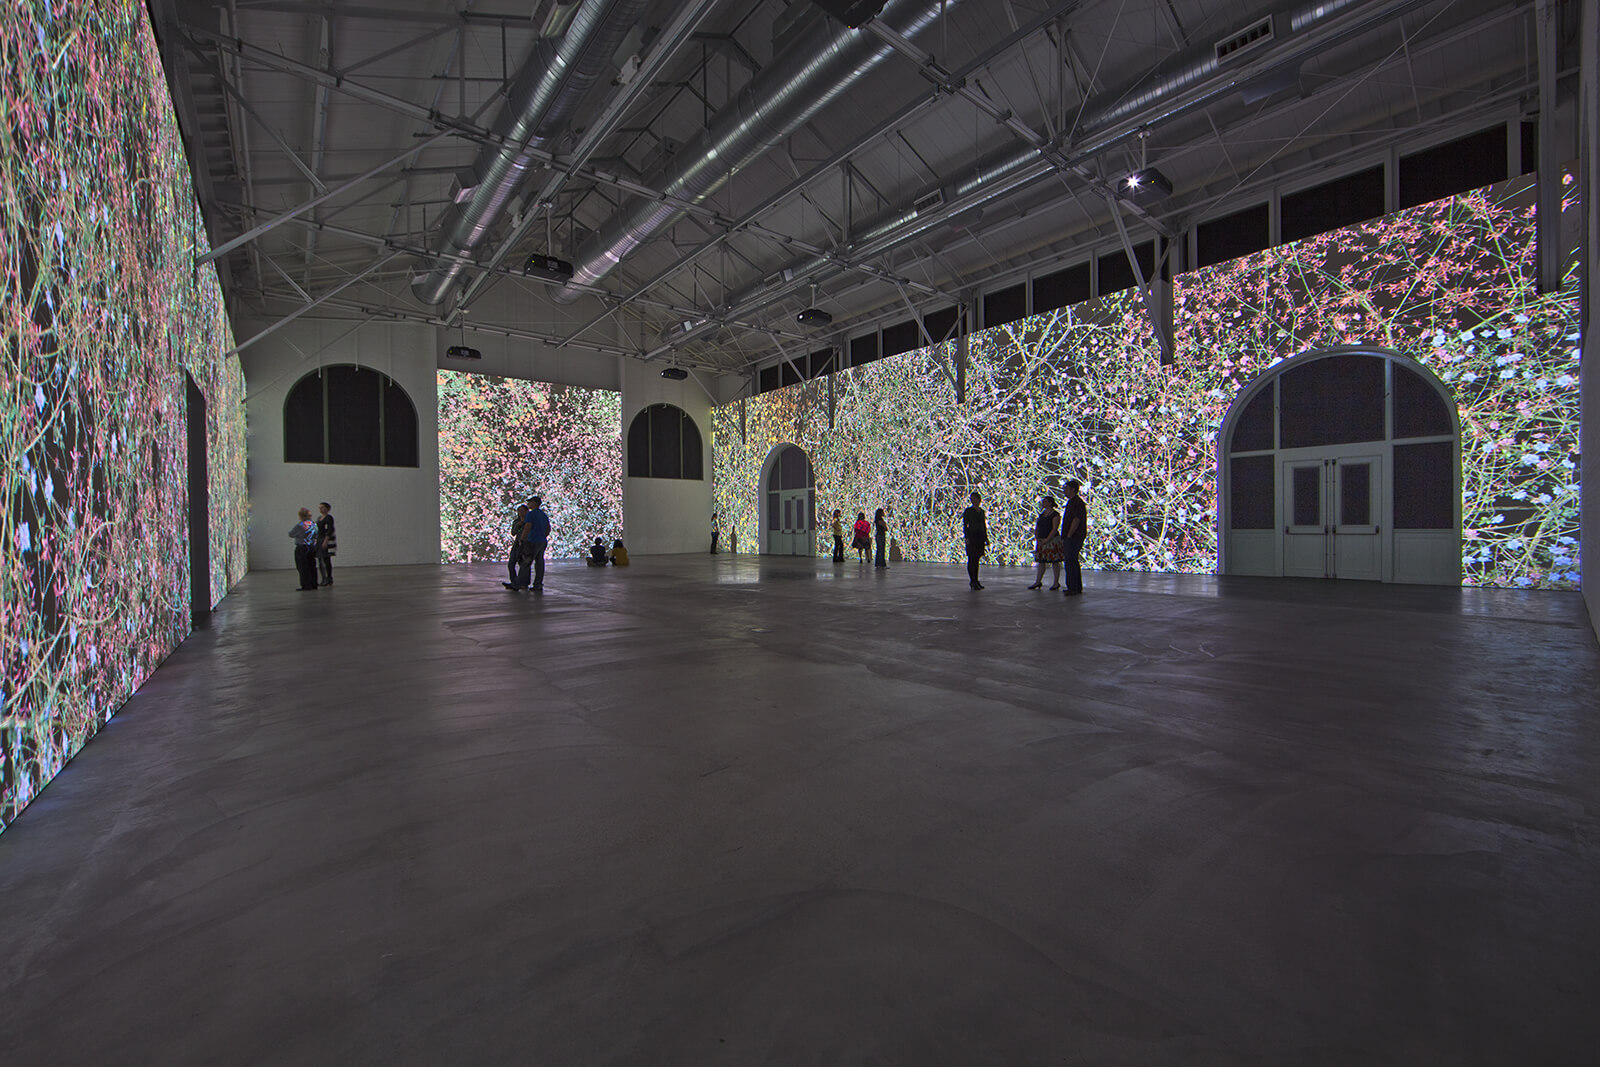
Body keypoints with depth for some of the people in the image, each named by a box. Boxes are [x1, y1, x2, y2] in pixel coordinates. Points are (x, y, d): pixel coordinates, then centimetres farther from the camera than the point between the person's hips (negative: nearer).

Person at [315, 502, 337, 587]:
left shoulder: (329, 518, -9)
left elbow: (330, 530, -18)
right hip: (319, 541, 9)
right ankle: (324, 579, 12)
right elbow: (318, 531, 23)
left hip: (326, 540, -9)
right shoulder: (319, 518, 18)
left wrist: (325, 541, -25)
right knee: (320, 560, 7)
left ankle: (329, 579, -3)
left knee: (326, 560, -7)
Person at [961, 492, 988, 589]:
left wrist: (986, 538, 14)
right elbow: (965, 525, -5)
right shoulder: (968, 511, -2)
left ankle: (976, 580, 13)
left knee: (977, 559, 8)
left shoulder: (982, 511, 14)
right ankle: (972, 581, -4)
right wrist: (966, 537, -16)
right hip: (972, 536, -5)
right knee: (972, 559, -6)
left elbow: (984, 525, 19)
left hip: (980, 537, 5)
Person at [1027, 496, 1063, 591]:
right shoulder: (1042, 514, 13)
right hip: (1041, 541, 7)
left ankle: (1056, 583, 6)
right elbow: (1037, 528, 13)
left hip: (1052, 540, -7)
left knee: (1055, 562, -1)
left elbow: (1055, 529, -16)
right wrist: (1037, 538, -1)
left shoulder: (1055, 515, -9)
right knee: (1041, 561, 8)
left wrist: (1046, 540, -19)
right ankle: (1038, 582, 11)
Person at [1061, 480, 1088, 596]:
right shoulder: (1072, 502, 20)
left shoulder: (1076, 502, -13)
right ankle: (1078, 589, 16)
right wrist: (1065, 537, 21)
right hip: (1073, 538, 11)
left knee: (1070, 562, -10)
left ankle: (1072, 589, -9)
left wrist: (1068, 536, -19)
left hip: (1073, 538, -11)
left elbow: (1076, 520, -21)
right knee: (1073, 562, 12)